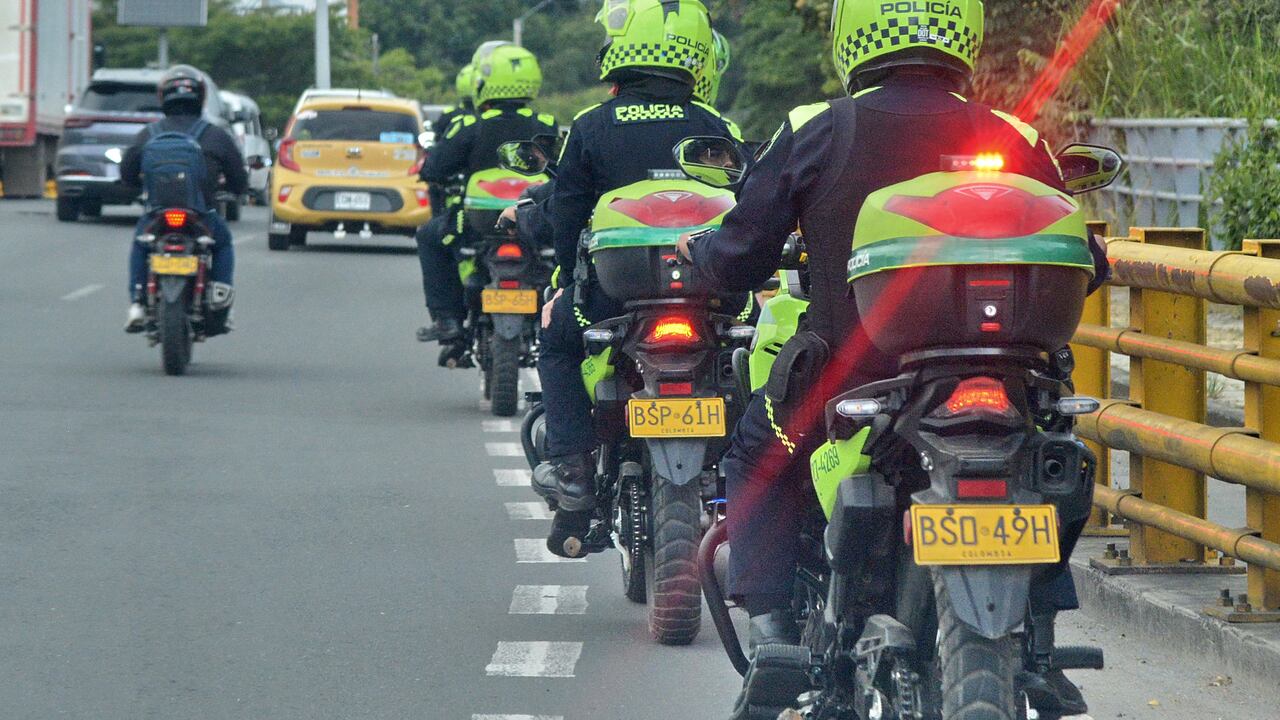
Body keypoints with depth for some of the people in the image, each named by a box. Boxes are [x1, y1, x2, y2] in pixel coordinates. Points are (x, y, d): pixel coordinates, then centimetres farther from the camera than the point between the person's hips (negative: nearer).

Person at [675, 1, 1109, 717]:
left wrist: (697, 250, 21)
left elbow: (738, 260, -1)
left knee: (759, 455, 29)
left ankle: (771, 625, 13)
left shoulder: (813, 134, -4)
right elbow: (1082, 268, 5)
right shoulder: (1016, 141, -2)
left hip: (848, 383, -1)